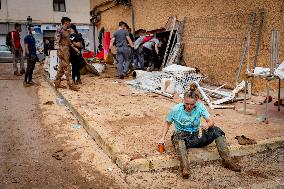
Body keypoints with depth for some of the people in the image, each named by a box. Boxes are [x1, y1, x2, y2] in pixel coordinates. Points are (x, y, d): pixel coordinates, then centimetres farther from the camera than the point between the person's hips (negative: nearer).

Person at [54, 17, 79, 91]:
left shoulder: (66, 31, 17)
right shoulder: (60, 30, -10)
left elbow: (69, 42, 21)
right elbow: (57, 42, -15)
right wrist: (60, 52, -21)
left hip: (66, 51, 9)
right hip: (62, 51, -9)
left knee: (61, 68, 11)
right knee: (67, 68, -9)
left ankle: (57, 83, 18)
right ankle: (71, 85, -7)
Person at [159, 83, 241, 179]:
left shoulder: (200, 107, -7)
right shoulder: (176, 109, -11)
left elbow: (211, 121, -9)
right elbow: (168, 123, 3)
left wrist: (207, 125, -34)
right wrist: (162, 138, -7)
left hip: (196, 136, 3)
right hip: (182, 136, -3)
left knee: (216, 130, -18)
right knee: (178, 137, -40)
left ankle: (227, 160, -20)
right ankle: (185, 167, -56)